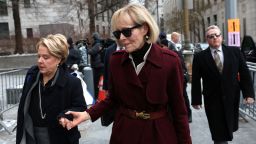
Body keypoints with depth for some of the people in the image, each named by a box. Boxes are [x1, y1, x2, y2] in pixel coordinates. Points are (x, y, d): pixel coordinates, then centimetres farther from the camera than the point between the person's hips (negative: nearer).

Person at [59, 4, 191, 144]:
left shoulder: (170, 61, -14)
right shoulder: (115, 60, -5)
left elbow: (178, 108, -9)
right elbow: (113, 98, 4)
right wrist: (87, 114, -10)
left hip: (159, 132, -2)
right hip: (124, 132, 3)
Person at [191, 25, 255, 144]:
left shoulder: (235, 52, 1)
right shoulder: (200, 57, -4)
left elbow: (244, 74, 2)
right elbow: (196, 81, -3)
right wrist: (196, 100, -5)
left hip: (232, 97, 2)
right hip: (213, 100, -2)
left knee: (229, 128, 17)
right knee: (219, 134, 1)